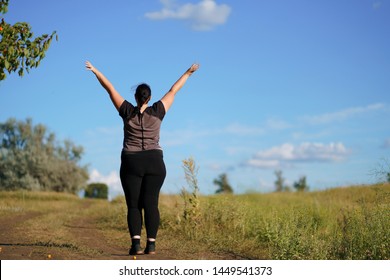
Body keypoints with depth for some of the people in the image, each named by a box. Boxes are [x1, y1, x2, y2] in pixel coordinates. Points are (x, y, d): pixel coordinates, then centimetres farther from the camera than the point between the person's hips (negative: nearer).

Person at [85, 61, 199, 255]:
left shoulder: (128, 112, -1)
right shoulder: (157, 112, 0)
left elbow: (110, 89, 4)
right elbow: (173, 91, 9)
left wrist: (95, 71, 10)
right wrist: (188, 73, 18)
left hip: (131, 163, -1)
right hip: (155, 163, 1)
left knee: (133, 205, 0)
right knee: (151, 204, -2)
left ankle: (136, 244, -13)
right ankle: (151, 244, -8)